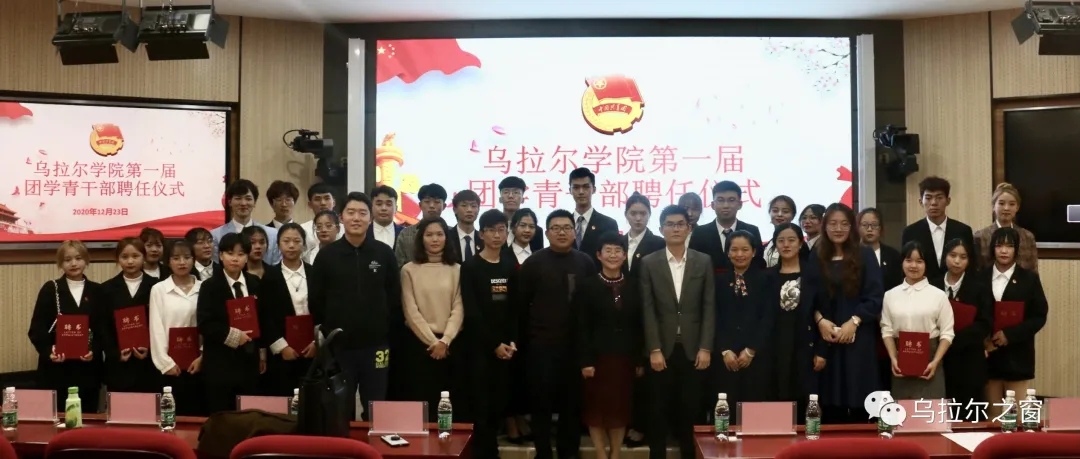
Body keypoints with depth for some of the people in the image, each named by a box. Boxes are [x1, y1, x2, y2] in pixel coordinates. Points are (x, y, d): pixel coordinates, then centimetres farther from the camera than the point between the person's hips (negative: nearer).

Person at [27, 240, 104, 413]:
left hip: (88, 369, 1)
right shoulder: (50, 289, 4)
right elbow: (36, 329, -1)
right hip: (55, 369, -1)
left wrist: (94, 351, -13)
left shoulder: (96, 291, 8)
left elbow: (103, 329, 5)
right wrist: (48, 351, -18)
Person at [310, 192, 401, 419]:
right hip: (339, 346, 0)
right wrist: (328, 331, 4)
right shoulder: (327, 255, -1)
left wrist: (387, 330, 3)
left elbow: (395, 298, 4)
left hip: (376, 345, 0)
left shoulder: (384, 253, -1)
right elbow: (315, 300, 4)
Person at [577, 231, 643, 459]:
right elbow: (582, 327, -6)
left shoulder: (633, 286, 6)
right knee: (596, 407, 3)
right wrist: (585, 361, -12)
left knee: (621, 407, 8)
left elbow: (639, 326, 5)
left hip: (625, 356, 3)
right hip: (598, 356, -2)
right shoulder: (587, 285, -3)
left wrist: (640, 360, 2)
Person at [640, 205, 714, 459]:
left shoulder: (703, 261, 5)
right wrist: (654, 350, -9)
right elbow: (647, 310, -2)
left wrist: (705, 348, -5)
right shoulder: (649, 263, 2)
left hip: (692, 348, 1)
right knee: (659, 411, 5)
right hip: (662, 348, 0)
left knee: (690, 410, 5)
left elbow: (709, 307, 2)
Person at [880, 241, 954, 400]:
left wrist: (935, 362, -11)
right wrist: (893, 359, -6)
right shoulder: (890, 295, 6)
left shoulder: (938, 295, -1)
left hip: (929, 361, -2)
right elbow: (887, 330, 6)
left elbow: (947, 333, -1)